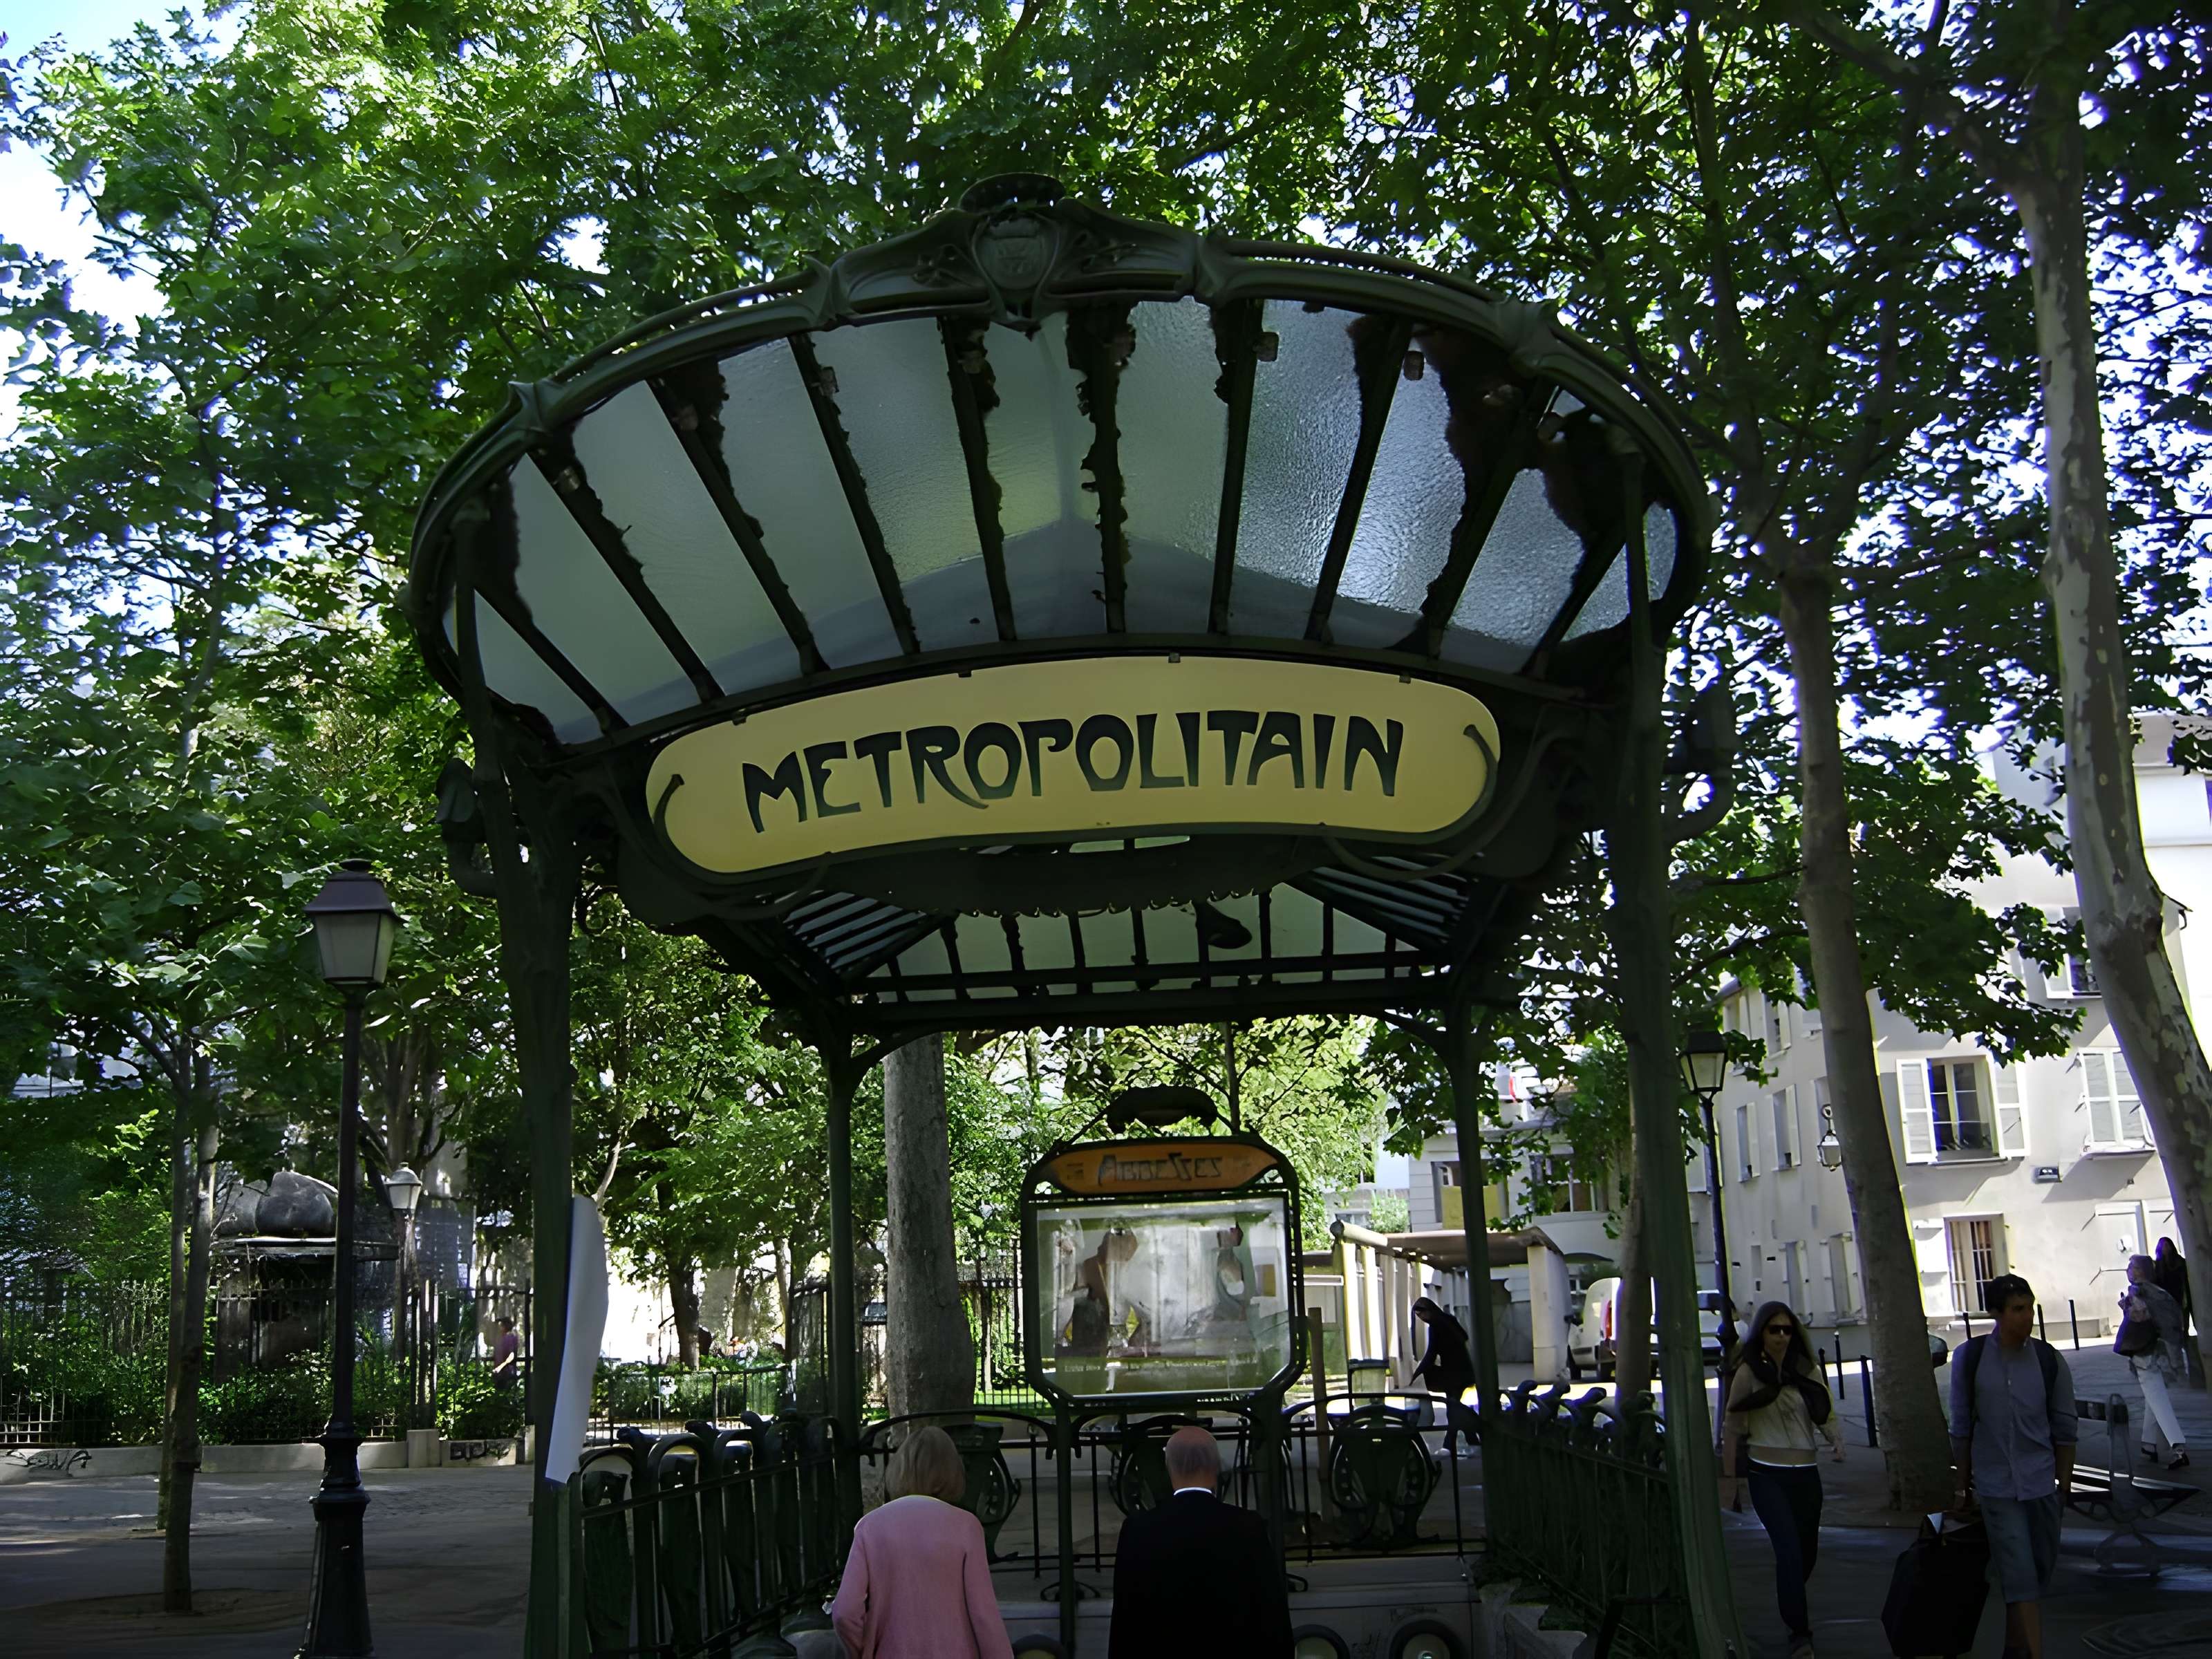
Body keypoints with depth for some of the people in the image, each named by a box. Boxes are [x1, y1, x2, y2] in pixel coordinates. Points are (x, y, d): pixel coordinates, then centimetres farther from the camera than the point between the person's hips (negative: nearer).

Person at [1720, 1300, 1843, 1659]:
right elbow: (1733, 1429, -3)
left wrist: (1837, 1440, -16)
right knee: (1789, 1549, -15)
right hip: (1766, 1475, -4)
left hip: (1806, 1473, 4)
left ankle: (1791, 1605, 44)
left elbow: (1827, 1415, 6)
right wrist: (1730, 1479, -2)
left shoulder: (1807, 1371, 4)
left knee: (1807, 1551, 15)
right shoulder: (1749, 1374, -7)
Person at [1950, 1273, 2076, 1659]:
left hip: (2041, 1482, 2)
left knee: (2038, 1572, 12)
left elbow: (2064, 1428, 5)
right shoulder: (1969, 1357, -6)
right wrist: (1963, 1482, 6)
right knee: (2019, 1575, -8)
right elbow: (1961, 1426, 2)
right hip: (1997, 1486, -2)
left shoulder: (2049, 1360, -3)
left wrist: (2065, 1484, 6)